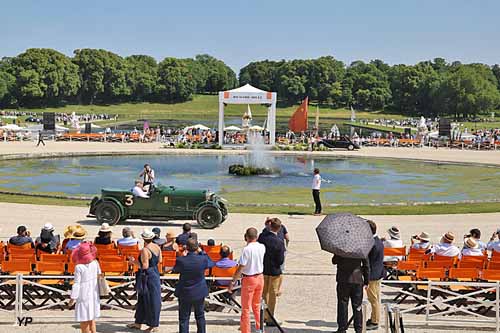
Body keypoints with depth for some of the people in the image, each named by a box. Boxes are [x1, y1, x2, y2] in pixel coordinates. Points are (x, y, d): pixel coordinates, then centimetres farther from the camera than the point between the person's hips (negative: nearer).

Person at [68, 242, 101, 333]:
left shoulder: (79, 267, -19)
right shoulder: (95, 263, -4)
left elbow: (76, 283, -17)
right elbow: (99, 275, 11)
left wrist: (73, 297, -11)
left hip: (83, 295, -6)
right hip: (93, 294, 6)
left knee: (84, 320, 3)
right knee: (91, 318, 18)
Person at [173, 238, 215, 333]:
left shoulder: (181, 260, -19)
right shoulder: (203, 259, -18)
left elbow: (175, 270, 1)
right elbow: (211, 264, 4)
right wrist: (202, 252, 8)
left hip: (184, 293, -1)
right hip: (199, 293, 1)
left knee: (184, 318, 8)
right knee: (200, 316, 20)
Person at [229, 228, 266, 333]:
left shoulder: (246, 249, -20)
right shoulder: (262, 247, -4)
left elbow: (240, 268, -20)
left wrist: (232, 282, -13)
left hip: (249, 279, -6)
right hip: (260, 278, 6)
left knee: (246, 308, 6)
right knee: (257, 306, 23)